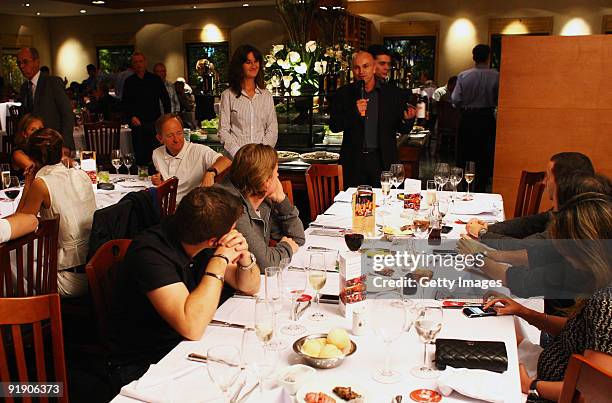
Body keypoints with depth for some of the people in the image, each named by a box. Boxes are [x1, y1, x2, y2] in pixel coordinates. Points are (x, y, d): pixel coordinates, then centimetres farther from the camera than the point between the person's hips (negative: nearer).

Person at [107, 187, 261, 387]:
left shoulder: (203, 246, -3)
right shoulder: (150, 252, -25)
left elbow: (250, 287, 7)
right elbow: (192, 327, -35)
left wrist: (244, 257, -14)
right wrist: (220, 260, -28)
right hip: (142, 367, -6)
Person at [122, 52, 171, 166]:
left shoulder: (155, 79, 7)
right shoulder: (129, 82, 10)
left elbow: (166, 99, 8)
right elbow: (125, 103, 12)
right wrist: (132, 116, -4)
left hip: (154, 121, -1)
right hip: (138, 122, 1)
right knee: (140, 155, 0)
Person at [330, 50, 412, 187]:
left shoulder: (393, 93, 4)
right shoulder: (343, 94, 4)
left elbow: (403, 129, 6)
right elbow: (334, 126, -2)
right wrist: (355, 113, -17)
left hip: (383, 160, 0)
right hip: (353, 160, 0)